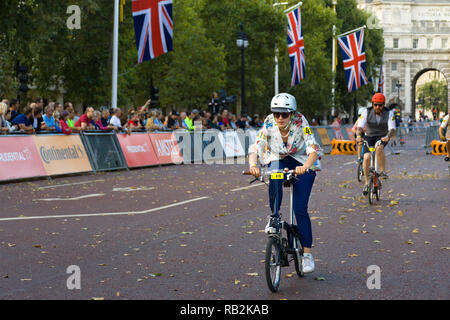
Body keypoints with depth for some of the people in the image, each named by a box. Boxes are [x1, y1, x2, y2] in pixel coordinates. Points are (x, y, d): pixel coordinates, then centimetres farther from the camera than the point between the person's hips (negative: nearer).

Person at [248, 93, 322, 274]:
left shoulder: (301, 123, -26)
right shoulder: (269, 125, -20)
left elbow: (314, 149, -35)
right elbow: (255, 148, -27)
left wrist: (305, 167, -54)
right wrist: (253, 166, -47)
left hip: (302, 163, -2)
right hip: (278, 160, 2)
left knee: (300, 209, -11)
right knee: (275, 180, -35)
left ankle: (307, 254, 0)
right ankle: (274, 217, -8)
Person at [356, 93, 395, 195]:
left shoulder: (389, 113, -17)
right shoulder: (367, 112, -15)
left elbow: (392, 129, -27)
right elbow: (360, 127, -22)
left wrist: (387, 137, -49)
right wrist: (358, 136, -43)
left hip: (382, 137, -1)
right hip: (369, 137, 1)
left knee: (379, 148, -36)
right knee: (366, 158, -18)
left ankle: (382, 171, -21)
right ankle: (367, 183, -5)